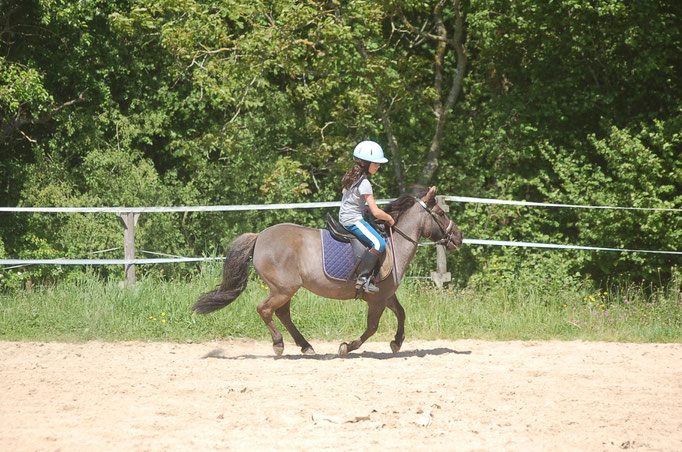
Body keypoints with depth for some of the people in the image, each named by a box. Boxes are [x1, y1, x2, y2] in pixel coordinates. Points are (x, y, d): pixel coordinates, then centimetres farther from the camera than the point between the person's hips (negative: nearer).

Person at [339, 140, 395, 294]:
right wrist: (389, 218, -3)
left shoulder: (352, 177, 9)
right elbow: (376, 212, -22)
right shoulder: (364, 183, -20)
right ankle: (362, 278, -24)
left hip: (344, 217, 11)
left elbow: (344, 191, 32)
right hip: (353, 221, -11)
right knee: (379, 244, -22)